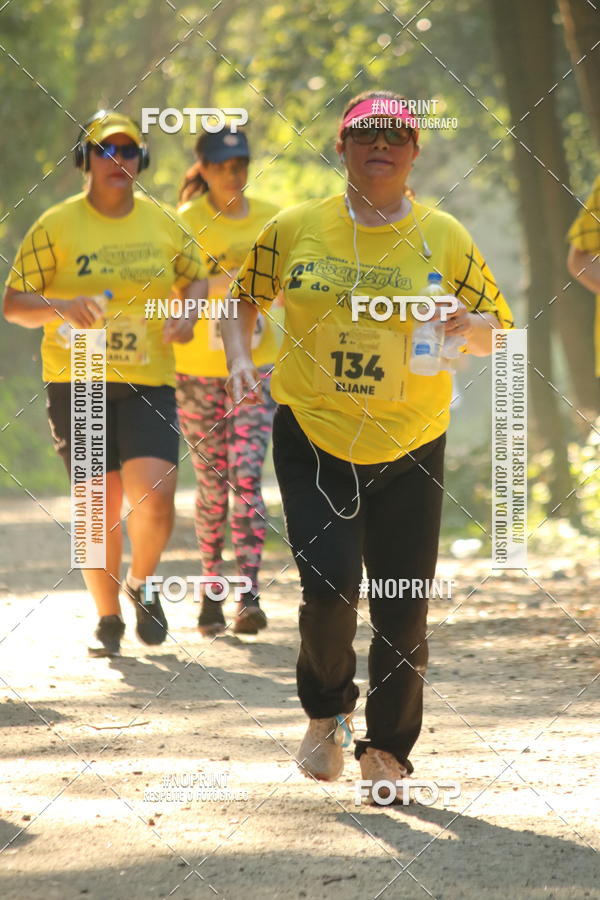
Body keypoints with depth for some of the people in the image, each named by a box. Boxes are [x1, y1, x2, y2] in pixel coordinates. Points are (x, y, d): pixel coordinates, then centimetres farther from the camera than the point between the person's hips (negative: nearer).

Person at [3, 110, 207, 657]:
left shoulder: (164, 223, 6)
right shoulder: (56, 227, -1)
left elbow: (197, 279, 20)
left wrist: (188, 311, -3)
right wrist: (61, 308, -22)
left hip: (149, 383, 1)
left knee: (155, 497, -15)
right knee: (101, 506, 0)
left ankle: (142, 582, 15)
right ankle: (108, 618, 19)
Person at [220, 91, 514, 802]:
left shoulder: (444, 238, 1)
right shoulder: (295, 229, 1)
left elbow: (498, 333, 8)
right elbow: (244, 297, 15)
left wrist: (468, 327, -14)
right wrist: (239, 358, -3)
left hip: (409, 449, 1)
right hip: (312, 439, -1)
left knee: (403, 611, 1)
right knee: (328, 584, -16)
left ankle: (385, 749, 23)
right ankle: (326, 714, 14)